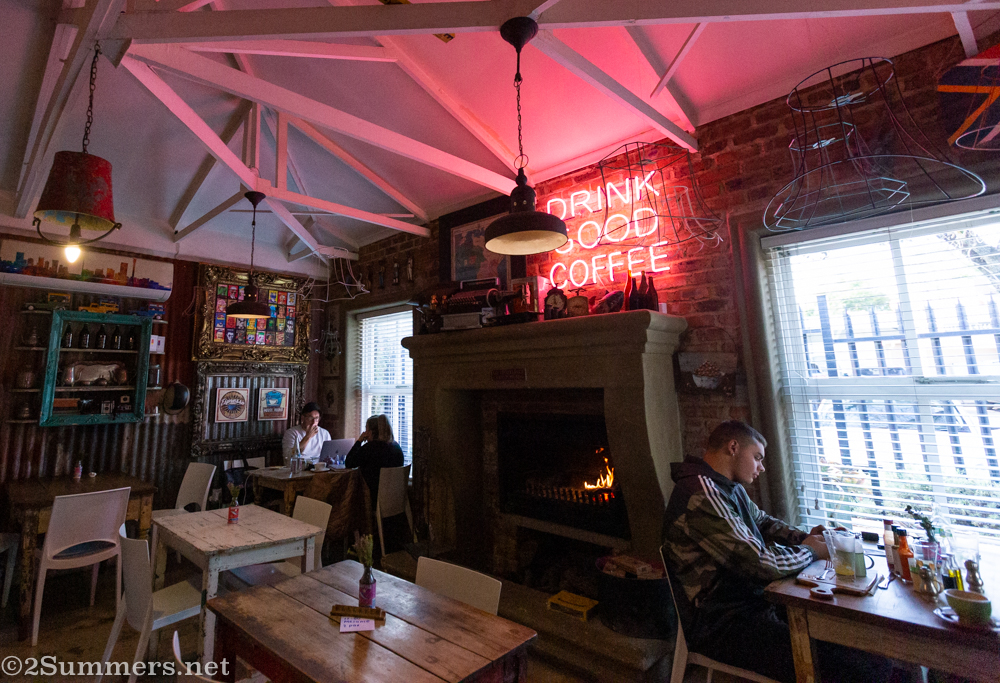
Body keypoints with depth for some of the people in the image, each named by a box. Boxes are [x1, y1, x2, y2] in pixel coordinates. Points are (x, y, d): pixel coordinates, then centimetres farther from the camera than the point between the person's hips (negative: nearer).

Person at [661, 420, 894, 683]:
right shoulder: (702, 494, -25)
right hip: (724, 626, -10)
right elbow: (760, 563, -24)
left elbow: (763, 522, 26)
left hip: (754, 601, 10)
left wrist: (804, 537, 7)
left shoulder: (733, 488, 10)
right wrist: (810, 551, -5)